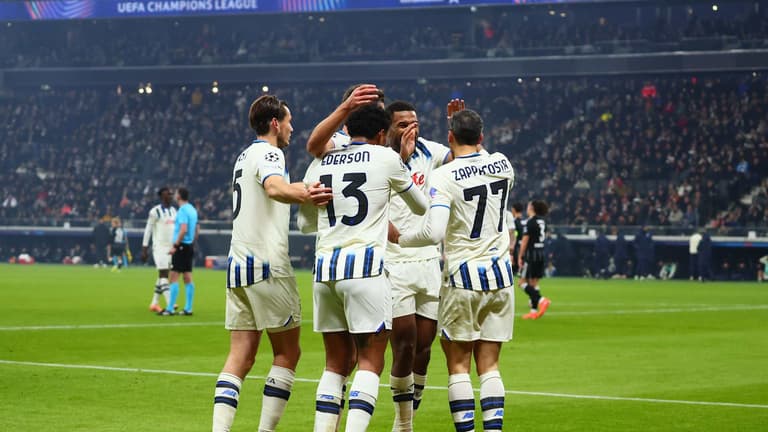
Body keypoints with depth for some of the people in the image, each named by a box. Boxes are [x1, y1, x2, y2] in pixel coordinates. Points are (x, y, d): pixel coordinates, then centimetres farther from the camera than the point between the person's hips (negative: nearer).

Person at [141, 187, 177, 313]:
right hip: (159, 247, -7)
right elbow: (148, 231, -7)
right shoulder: (155, 212, -8)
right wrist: (144, 249, -9)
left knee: (162, 276, 10)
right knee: (164, 274, -12)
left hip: (171, 247, 7)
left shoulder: (173, 210, 13)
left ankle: (154, 303, 18)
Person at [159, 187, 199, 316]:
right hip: (189, 247, 9)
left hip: (182, 246, -9)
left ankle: (170, 309, -8)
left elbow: (183, 229, -23)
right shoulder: (193, 210, 14)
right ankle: (188, 309, 9)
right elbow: (197, 230, 20)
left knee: (174, 277, -7)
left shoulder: (182, 210, -14)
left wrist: (175, 245, -20)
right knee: (188, 278, 9)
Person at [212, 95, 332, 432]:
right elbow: (275, 187, -31)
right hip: (267, 266, -8)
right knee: (287, 353, 2)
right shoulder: (268, 153, -7)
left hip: (238, 265, 8)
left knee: (240, 357, 3)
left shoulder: (245, 156, 20)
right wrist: (304, 195, -50)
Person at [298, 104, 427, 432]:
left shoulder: (319, 164, 13)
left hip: (324, 267, 5)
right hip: (365, 266, -5)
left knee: (336, 364, 12)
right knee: (370, 363, -2)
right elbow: (422, 207, 16)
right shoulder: (385, 158, 2)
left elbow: (305, 223, 23)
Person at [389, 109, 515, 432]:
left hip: (463, 277, -4)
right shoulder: (502, 164, 2)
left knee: (458, 364, 4)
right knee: (489, 365, 8)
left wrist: (399, 238, -6)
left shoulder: (444, 177, -13)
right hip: (500, 275, 4)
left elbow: (434, 233, -23)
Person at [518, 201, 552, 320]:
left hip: (531, 253, -8)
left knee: (523, 282, -3)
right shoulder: (543, 222, 10)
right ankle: (534, 311, 8)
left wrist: (520, 257, -10)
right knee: (534, 282, 11)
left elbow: (525, 240, -14)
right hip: (541, 254, 8)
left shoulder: (530, 222, -13)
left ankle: (541, 300, -20)